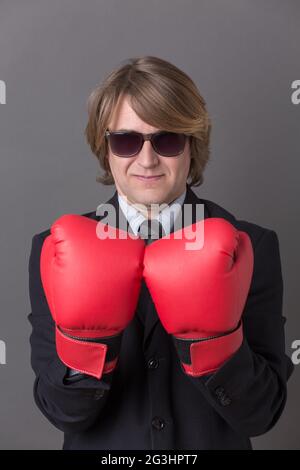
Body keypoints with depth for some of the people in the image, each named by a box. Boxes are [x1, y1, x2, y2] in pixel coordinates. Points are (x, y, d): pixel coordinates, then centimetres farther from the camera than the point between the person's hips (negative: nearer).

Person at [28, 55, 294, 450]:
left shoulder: (251, 248, -15)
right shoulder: (61, 250, -14)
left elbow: (261, 415, -15)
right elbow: (64, 413, -15)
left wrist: (211, 335, -32)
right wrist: (85, 335, -32)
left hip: (213, 443, 1)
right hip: (101, 446, 0)